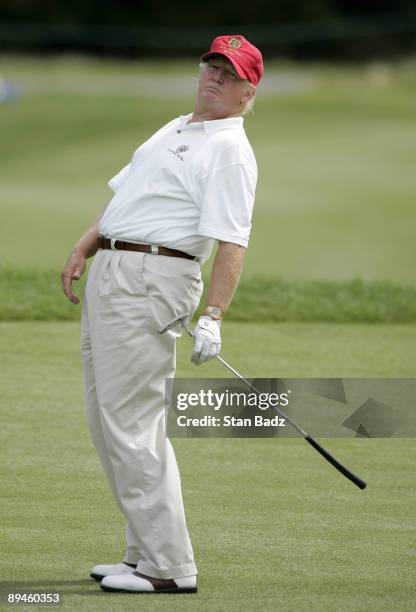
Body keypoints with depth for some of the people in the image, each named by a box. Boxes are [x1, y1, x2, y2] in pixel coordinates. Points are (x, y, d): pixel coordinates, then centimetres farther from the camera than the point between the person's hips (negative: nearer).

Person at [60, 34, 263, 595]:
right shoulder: (175, 130, 20)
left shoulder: (229, 150, -9)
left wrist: (213, 316, -28)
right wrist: (83, 249, 13)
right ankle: (146, 554, 17)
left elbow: (231, 240, -19)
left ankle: (168, 566, -11)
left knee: (130, 424, -13)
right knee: (108, 421, 12)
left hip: (152, 280, -10)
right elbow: (124, 196, 26)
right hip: (110, 273, 10)